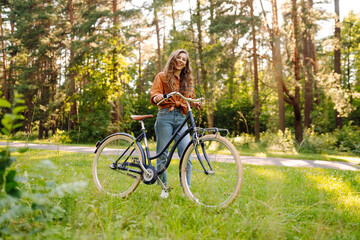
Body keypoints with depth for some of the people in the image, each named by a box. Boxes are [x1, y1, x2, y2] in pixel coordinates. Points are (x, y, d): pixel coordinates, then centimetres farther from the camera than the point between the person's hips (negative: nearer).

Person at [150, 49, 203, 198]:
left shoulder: (187, 80, 23)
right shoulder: (162, 76, 11)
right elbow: (154, 95, -1)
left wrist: (196, 104, -3)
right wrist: (157, 97, -24)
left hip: (181, 118, 3)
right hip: (165, 116, -2)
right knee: (162, 153, -2)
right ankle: (164, 188, 11)